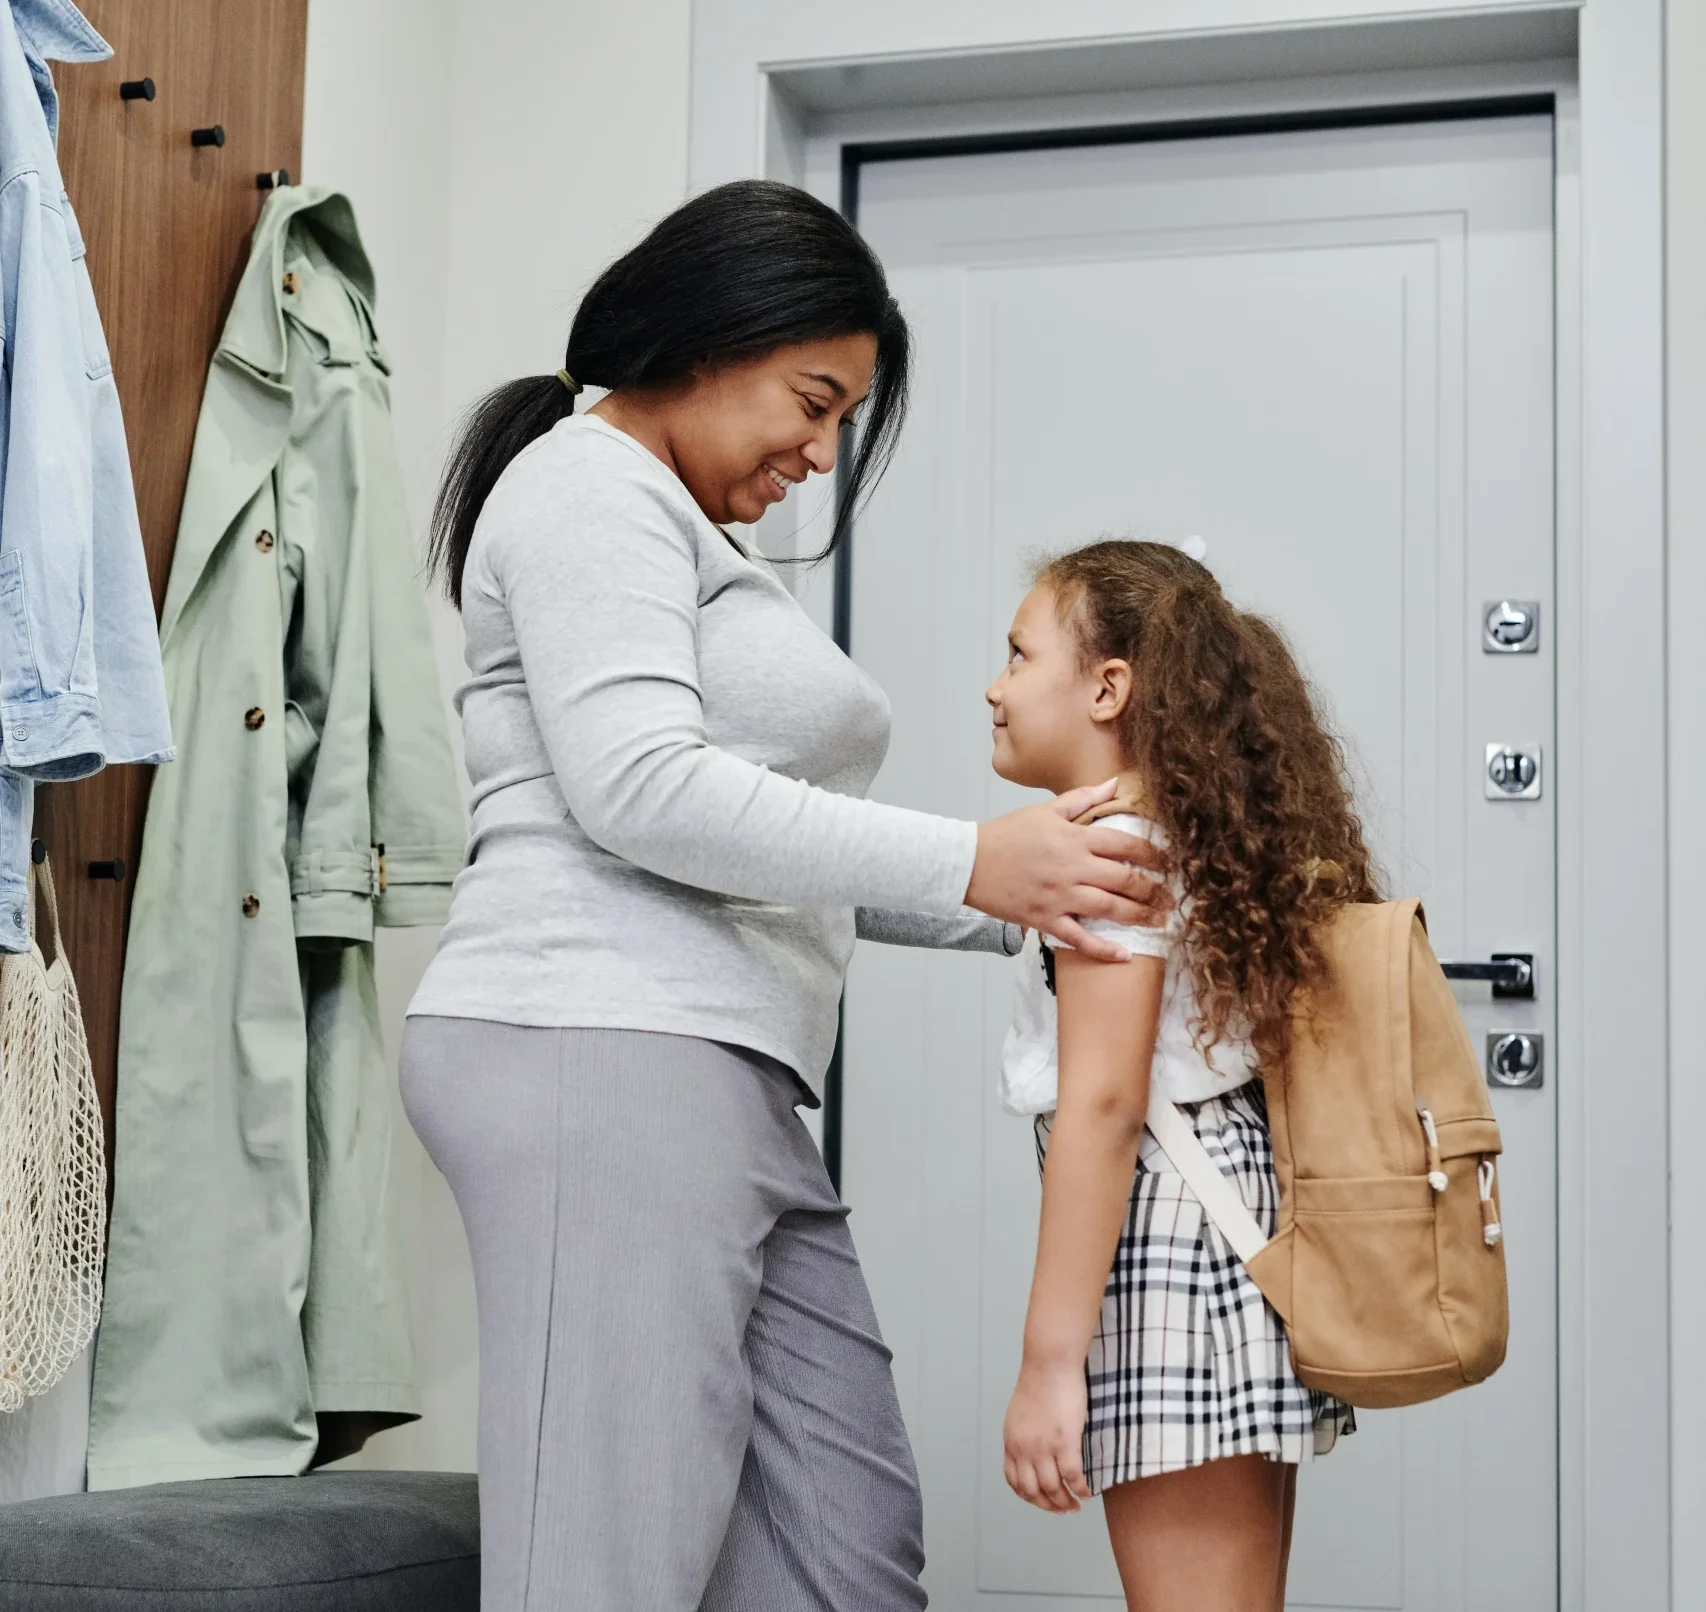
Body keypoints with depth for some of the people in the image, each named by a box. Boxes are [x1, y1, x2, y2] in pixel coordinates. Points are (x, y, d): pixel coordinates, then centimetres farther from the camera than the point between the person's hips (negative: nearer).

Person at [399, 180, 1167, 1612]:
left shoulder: (699, 541, 29)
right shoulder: (589, 486, -2)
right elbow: (638, 788, -16)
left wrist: (1020, 909, 13)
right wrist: (969, 861, -17)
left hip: (722, 1075, 10)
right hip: (601, 1053, -10)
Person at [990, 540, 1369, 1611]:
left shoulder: (1110, 849, -11)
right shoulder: (1210, 840, 17)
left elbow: (1104, 1105, -18)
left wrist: (1051, 1361, -19)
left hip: (1171, 1233, -10)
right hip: (1249, 1214, 10)